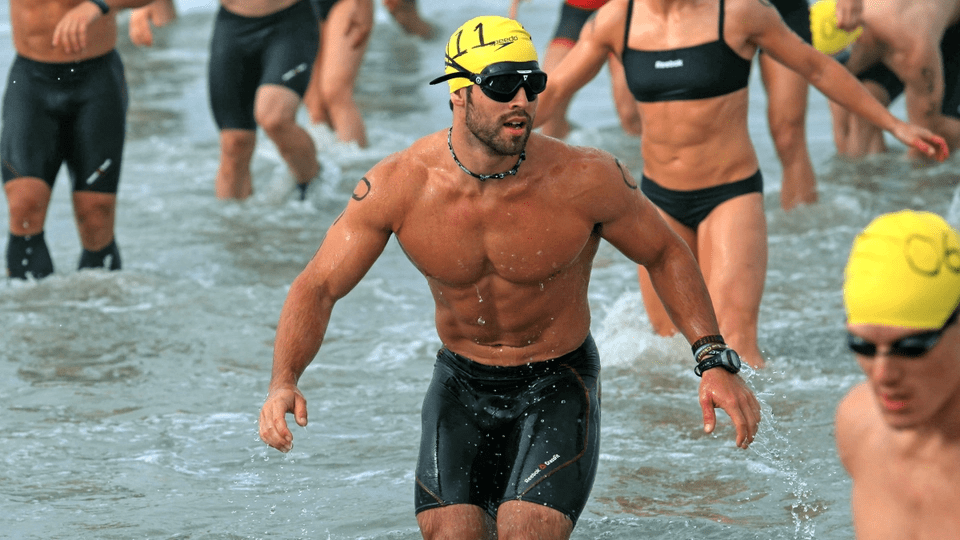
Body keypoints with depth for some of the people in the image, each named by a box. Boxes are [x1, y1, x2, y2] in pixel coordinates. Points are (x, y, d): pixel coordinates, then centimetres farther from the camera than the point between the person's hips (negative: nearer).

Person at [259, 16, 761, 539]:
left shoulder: (585, 179, -21)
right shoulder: (399, 185, -19)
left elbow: (665, 254, -4)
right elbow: (317, 286, -14)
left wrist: (715, 361, -13)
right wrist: (283, 382, -31)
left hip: (557, 384, -2)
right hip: (460, 383, 2)